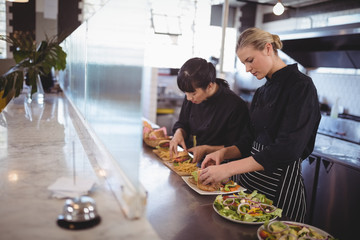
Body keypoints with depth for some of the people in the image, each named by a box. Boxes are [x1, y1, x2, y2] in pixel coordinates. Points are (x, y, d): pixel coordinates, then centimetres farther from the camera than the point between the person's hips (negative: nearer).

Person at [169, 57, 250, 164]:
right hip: (189, 159, 5)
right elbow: (182, 124, 19)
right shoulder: (191, 98, 3)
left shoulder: (236, 106, -18)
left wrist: (206, 149, -17)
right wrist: (179, 133, -4)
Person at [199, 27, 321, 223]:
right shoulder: (261, 92, 10)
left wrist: (228, 169, -28)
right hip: (249, 177, 8)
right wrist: (224, 153, -7)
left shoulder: (301, 86, -15)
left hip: (281, 184, -7)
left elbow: (287, 149, -25)